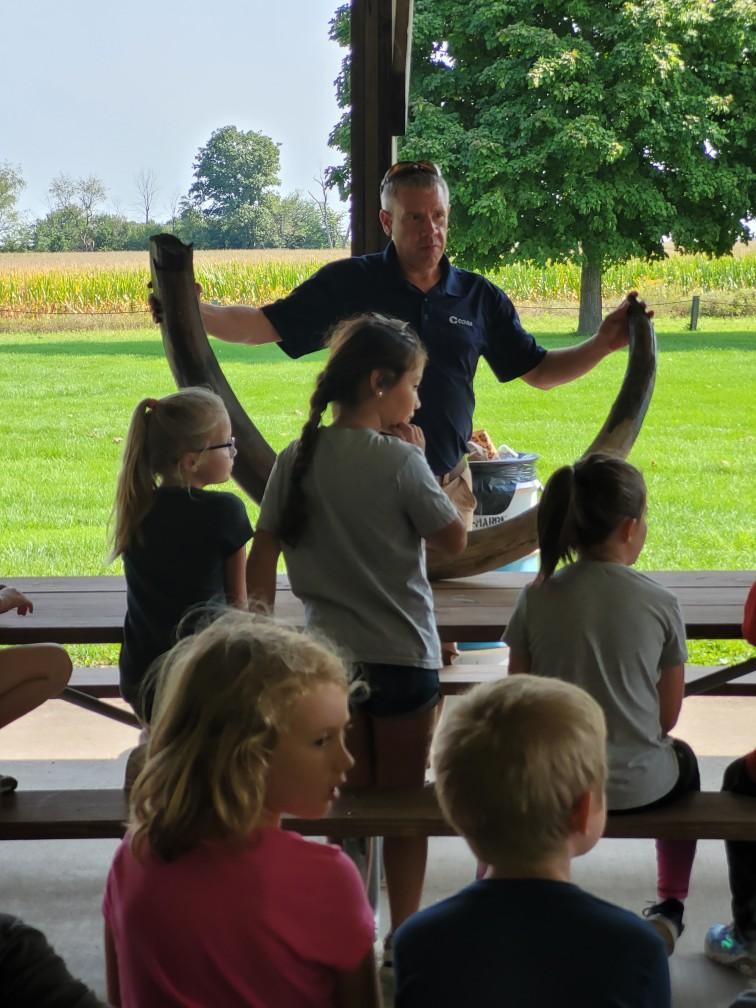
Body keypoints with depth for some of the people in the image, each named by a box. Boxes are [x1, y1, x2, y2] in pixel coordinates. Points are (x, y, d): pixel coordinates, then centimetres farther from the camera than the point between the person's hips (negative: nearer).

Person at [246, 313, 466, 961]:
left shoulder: (298, 459, -1)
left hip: (330, 656, 4)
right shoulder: (401, 461, -15)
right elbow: (455, 539, -4)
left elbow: (261, 560, 0)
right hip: (403, 657, -4)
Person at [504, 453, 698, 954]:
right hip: (637, 783, 0)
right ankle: (670, 909, 35)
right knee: (682, 761, 35)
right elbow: (668, 716, -2)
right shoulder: (660, 602, -11)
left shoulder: (537, 597, -9)